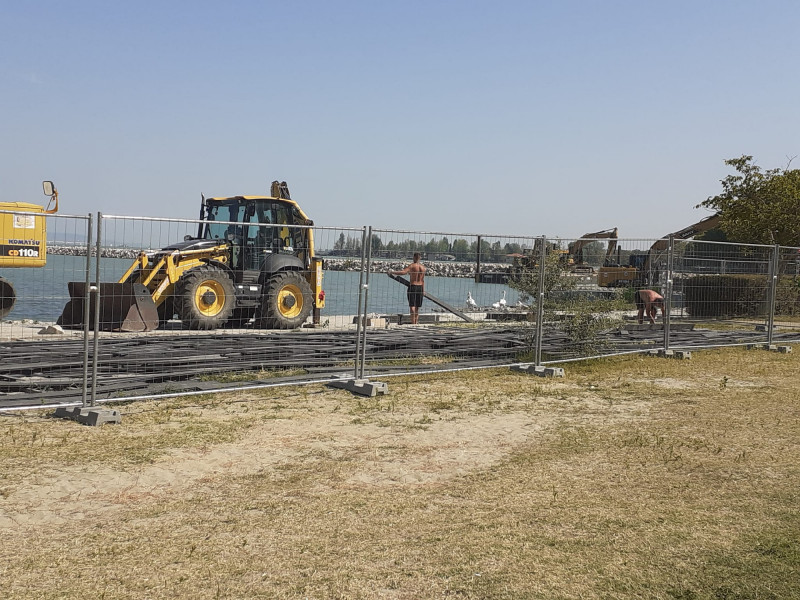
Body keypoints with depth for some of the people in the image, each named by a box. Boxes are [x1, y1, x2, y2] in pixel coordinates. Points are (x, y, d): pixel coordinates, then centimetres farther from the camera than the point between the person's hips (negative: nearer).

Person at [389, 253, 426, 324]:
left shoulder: (412, 266, -11)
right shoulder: (423, 267, 6)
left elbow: (403, 272, -26)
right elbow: (422, 280, 8)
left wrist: (392, 272, -19)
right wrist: (423, 290, 12)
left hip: (412, 286, -5)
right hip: (420, 287, 5)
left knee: (412, 305, -5)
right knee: (417, 306, 13)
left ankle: (413, 322, -13)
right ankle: (416, 322, 16)